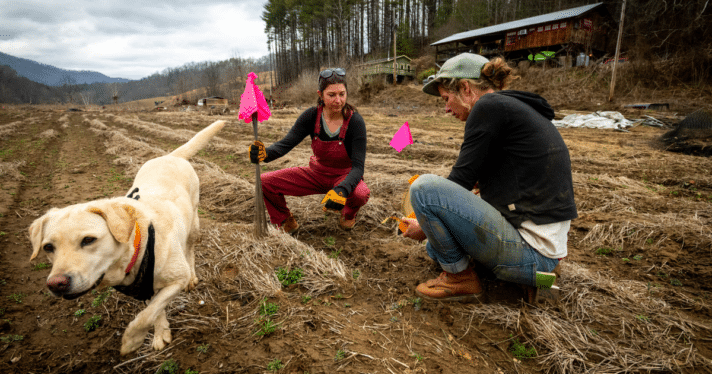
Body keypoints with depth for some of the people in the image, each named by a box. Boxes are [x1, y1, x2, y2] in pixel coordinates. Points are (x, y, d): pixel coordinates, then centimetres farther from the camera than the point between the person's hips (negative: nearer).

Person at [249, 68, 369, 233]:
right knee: (266, 181, -12)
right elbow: (286, 143, -18)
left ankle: (348, 214, 2)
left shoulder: (355, 121, -22)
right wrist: (265, 153, -42)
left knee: (361, 194, -38)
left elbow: (358, 166, -26)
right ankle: (286, 223, 15)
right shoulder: (311, 116, -14)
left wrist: (341, 190, -46)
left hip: (344, 177, -3)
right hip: (317, 173, 3)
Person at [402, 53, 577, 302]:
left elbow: (461, 180, -14)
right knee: (436, 247, 26)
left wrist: (426, 225, 2)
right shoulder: (516, 108, 16)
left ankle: (461, 278, -1)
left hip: (529, 251, -10)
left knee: (424, 187, -17)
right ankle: (539, 271, 16)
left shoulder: (490, 106, -13)